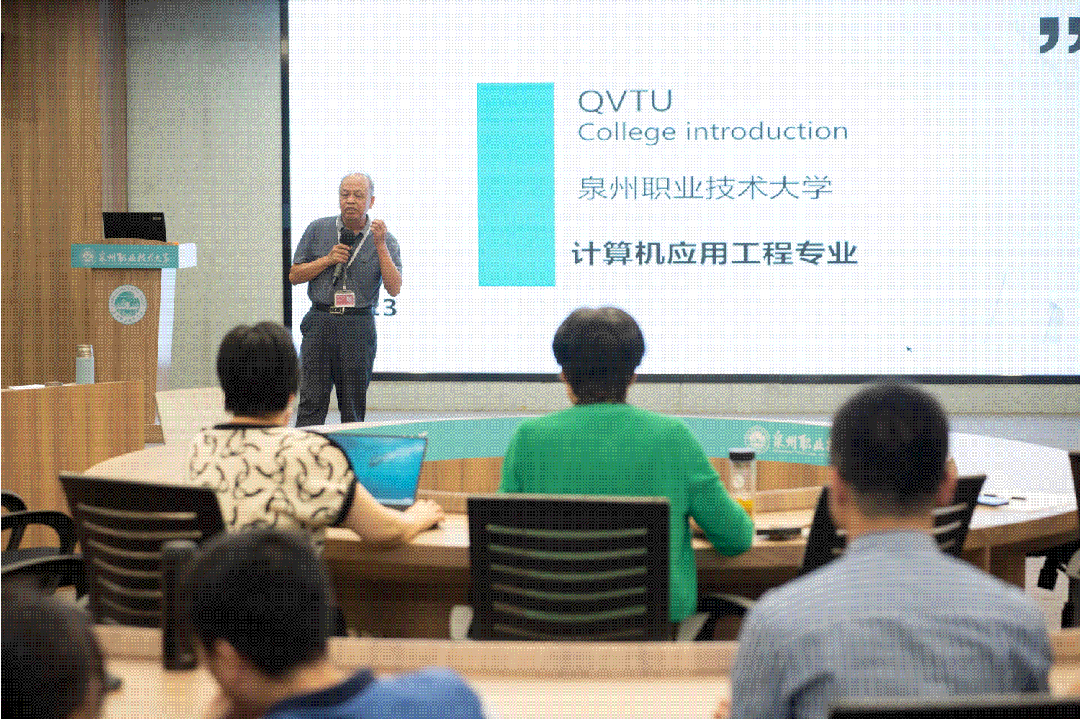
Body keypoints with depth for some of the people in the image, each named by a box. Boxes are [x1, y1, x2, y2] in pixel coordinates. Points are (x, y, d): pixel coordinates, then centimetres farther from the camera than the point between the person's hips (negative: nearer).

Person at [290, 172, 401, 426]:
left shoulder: (384, 241, 4)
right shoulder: (318, 230, 9)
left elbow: (394, 288, -7)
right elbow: (294, 275, 8)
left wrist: (380, 245, -13)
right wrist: (328, 260, -5)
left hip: (359, 327, 0)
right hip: (320, 321, 1)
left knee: (354, 406, 3)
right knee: (311, 401, -6)